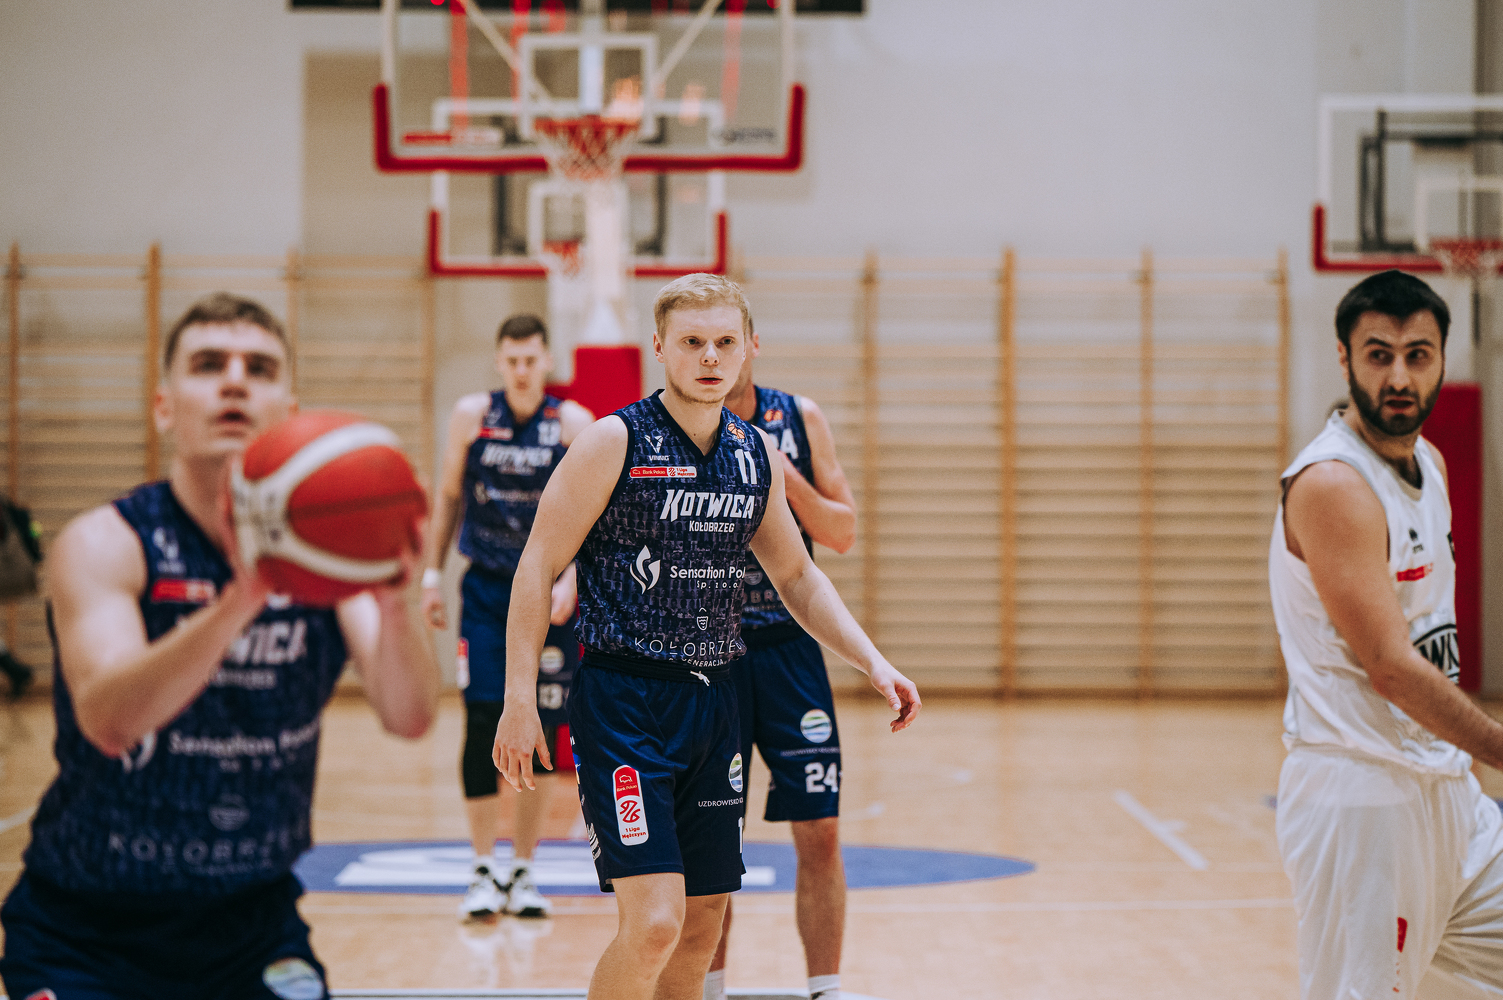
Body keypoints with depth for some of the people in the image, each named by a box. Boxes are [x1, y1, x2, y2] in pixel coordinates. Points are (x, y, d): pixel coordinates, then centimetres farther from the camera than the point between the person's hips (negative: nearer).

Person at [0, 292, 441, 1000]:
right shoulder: (104, 544, -16)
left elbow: (408, 717, -20)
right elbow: (108, 720, -34)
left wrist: (393, 605, -41)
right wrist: (242, 598, -49)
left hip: (252, 916, 3)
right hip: (87, 934, -3)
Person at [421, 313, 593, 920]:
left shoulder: (573, 423, -5)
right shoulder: (471, 415, 0)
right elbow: (448, 496, 10)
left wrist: (569, 580, -22)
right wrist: (432, 574, 6)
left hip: (547, 592, 0)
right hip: (485, 590, 0)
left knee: (539, 734, 3)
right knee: (482, 724, -8)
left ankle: (523, 871, 15)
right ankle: (484, 871, 0)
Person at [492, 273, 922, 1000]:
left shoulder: (757, 455, 8)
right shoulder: (615, 443, -9)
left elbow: (797, 576, 21)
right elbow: (538, 569, -8)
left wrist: (874, 664, 12)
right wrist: (520, 703, -14)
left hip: (712, 701, 6)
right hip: (622, 701, -6)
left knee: (702, 928, 10)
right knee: (654, 923, -16)